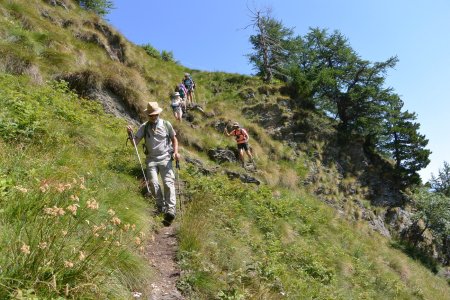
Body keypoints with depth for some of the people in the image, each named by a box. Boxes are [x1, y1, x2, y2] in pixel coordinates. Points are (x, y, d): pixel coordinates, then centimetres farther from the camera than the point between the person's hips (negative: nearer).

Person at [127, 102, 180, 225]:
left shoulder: (166, 124, 5)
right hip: (151, 159, 2)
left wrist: (176, 152, -2)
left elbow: (174, 139, 13)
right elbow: (135, 142, 3)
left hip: (165, 158, -1)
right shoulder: (144, 127, 7)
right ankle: (161, 205, 6)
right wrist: (130, 133, -16)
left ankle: (170, 210, -20)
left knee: (168, 182, -15)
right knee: (153, 183, -13)